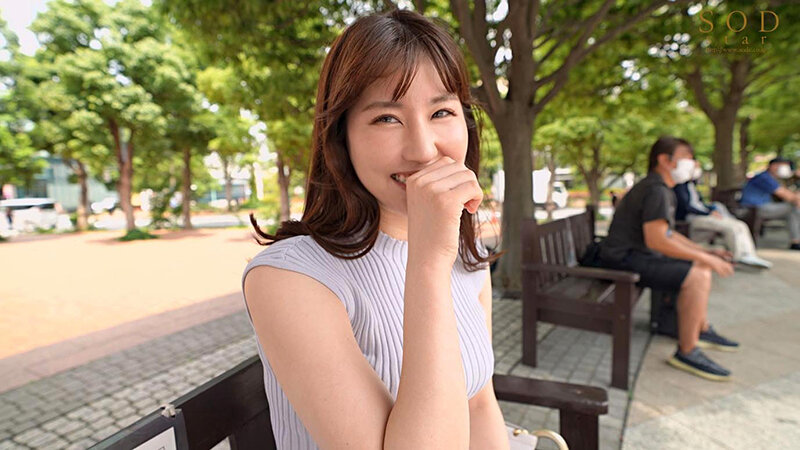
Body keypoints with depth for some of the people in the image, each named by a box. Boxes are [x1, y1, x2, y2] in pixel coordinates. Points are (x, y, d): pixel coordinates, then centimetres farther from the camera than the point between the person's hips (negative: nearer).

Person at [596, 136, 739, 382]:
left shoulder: (662, 190, 17)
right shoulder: (656, 190, -17)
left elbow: (667, 233, 22)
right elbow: (656, 241, -25)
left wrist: (704, 252, 13)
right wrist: (704, 258, -18)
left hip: (636, 256, 11)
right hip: (624, 261, -11)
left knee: (701, 267, 18)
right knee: (696, 277, -21)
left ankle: (702, 330, 30)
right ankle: (687, 352, -12)